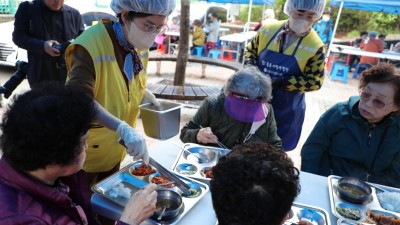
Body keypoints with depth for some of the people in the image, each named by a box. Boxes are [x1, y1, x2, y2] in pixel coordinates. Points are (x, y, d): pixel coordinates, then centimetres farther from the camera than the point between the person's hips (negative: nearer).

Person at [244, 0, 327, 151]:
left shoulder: (316, 47, -14)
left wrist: (280, 82, -24)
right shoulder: (268, 29, -6)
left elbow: (314, 81, -14)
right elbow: (250, 50, 8)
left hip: (285, 109, -2)